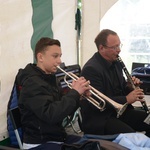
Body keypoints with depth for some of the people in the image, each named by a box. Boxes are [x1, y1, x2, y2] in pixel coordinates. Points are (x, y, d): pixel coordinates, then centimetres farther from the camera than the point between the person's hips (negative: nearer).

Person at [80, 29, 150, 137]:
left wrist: (131, 86, -1)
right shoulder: (91, 69, -17)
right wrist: (126, 99, -22)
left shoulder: (116, 63, 10)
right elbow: (97, 103, -23)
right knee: (132, 136, -30)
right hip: (99, 119, -8)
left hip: (120, 111, 9)